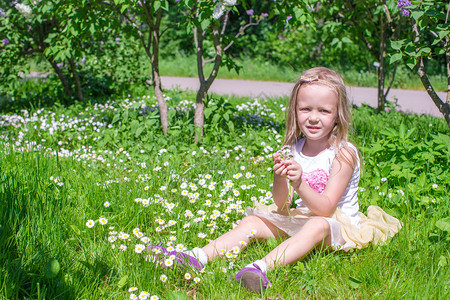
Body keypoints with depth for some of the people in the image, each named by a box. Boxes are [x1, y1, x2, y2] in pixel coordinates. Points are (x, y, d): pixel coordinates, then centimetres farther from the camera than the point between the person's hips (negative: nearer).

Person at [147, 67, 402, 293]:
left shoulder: (343, 153, -15)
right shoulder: (293, 150, 0)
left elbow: (324, 208, -21)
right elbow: (281, 204, -4)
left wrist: (300, 183, -37)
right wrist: (280, 180, -26)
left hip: (338, 226, -6)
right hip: (300, 220, 6)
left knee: (317, 225, -37)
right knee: (253, 222, -7)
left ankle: (263, 267, -56)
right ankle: (197, 258, -20)